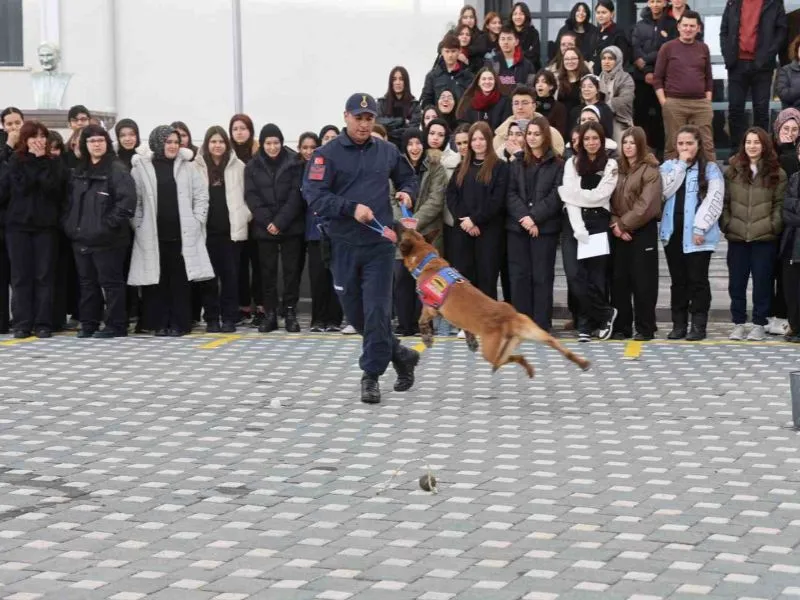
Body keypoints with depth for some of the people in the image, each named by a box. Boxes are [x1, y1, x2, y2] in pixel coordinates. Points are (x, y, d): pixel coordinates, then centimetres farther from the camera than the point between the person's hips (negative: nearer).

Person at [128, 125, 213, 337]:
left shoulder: (187, 166, 6)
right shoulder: (141, 167, 2)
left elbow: (201, 195, 8)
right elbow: (134, 200, 4)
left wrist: (197, 220, 1)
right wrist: (138, 225, -2)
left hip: (182, 234, 1)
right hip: (153, 236, -1)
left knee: (180, 280, 2)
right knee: (157, 280, 3)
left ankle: (179, 323, 8)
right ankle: (159, 323, 10)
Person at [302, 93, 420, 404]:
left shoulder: (387, 152, 8)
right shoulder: (327, 154, -3)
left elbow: (409, 178, 24)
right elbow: (313, 195, -12)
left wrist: (407, 193, 1)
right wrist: (351, 208, -22)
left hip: (380, 243, 0)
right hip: (344, 246, 0)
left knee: (377, 311, -7)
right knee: (354, 312, 9)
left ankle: (371, 375, 1)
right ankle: (400, 354, 28)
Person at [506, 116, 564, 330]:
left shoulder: (557, 165, 3)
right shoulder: (517, 164, 14)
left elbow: (556, 196, -6)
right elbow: (511, 194, 4)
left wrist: (534, 217, -15)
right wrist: (523, 218, -12)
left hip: (545, 228, -3)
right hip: (517, 227, 3)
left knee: (542, 276, -2)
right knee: (519, 275, 2)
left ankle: (542, 325, 0)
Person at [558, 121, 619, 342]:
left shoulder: (610, 165, 4)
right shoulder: (572, 163, 9)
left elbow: (599, 195, -7)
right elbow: (571, 199, -1)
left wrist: (566, 191, -6)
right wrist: (578, 228, -13)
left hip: (598, 223, -1)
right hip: (574, 224, 1)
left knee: (596, 276, -3)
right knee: (575, 274, -11)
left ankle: (586, 325, 10)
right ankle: (605, 313, 4)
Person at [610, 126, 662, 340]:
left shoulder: (650, 171, -6)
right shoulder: (617, 169, 13)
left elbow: (646, 205, -14)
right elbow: (610, 200, 6)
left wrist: (623, 224, -12)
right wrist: (614, 224, -9)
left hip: (643, 232, -6)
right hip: (619, 233, 6)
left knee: (642, 281, -2)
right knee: (619, 280, 6)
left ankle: (645, 328, 3)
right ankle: (621, 327, 13)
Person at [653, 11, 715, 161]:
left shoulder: (703, 48, 12)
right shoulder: (668, 47, 2)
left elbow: (709, 78, 17)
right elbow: (657, 78, 2)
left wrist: (708, 102, 8)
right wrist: (663, 102, -6)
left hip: (700, 104, 3)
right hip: (674, 104, -3)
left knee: (706, 145, 0)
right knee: (673, 145, 0)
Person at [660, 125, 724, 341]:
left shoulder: (710, 169, 1)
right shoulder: (668, 167, 13)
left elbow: (714, 200, -7)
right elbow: (665, 191, -5)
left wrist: (700, 227, -15)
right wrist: (681, 164, -4)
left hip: (696, 233, -4)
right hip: (673, 231, 4)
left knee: (697, 279, -2)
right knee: (678, 280, 8)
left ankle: (698, 325, 1)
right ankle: (679, 324, 13)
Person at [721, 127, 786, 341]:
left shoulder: (776, 173, 3)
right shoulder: (732, 171, 8)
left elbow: (779, 203, 1)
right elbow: (724, 201, 7)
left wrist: (774, 226, -9)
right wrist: (726, 224, -3)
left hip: (765, 237, -2)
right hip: (737, 237, 2)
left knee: (762, 282, 2)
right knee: (736, 282, 6)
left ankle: (759, 324, 11)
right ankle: (738, 324, 16)